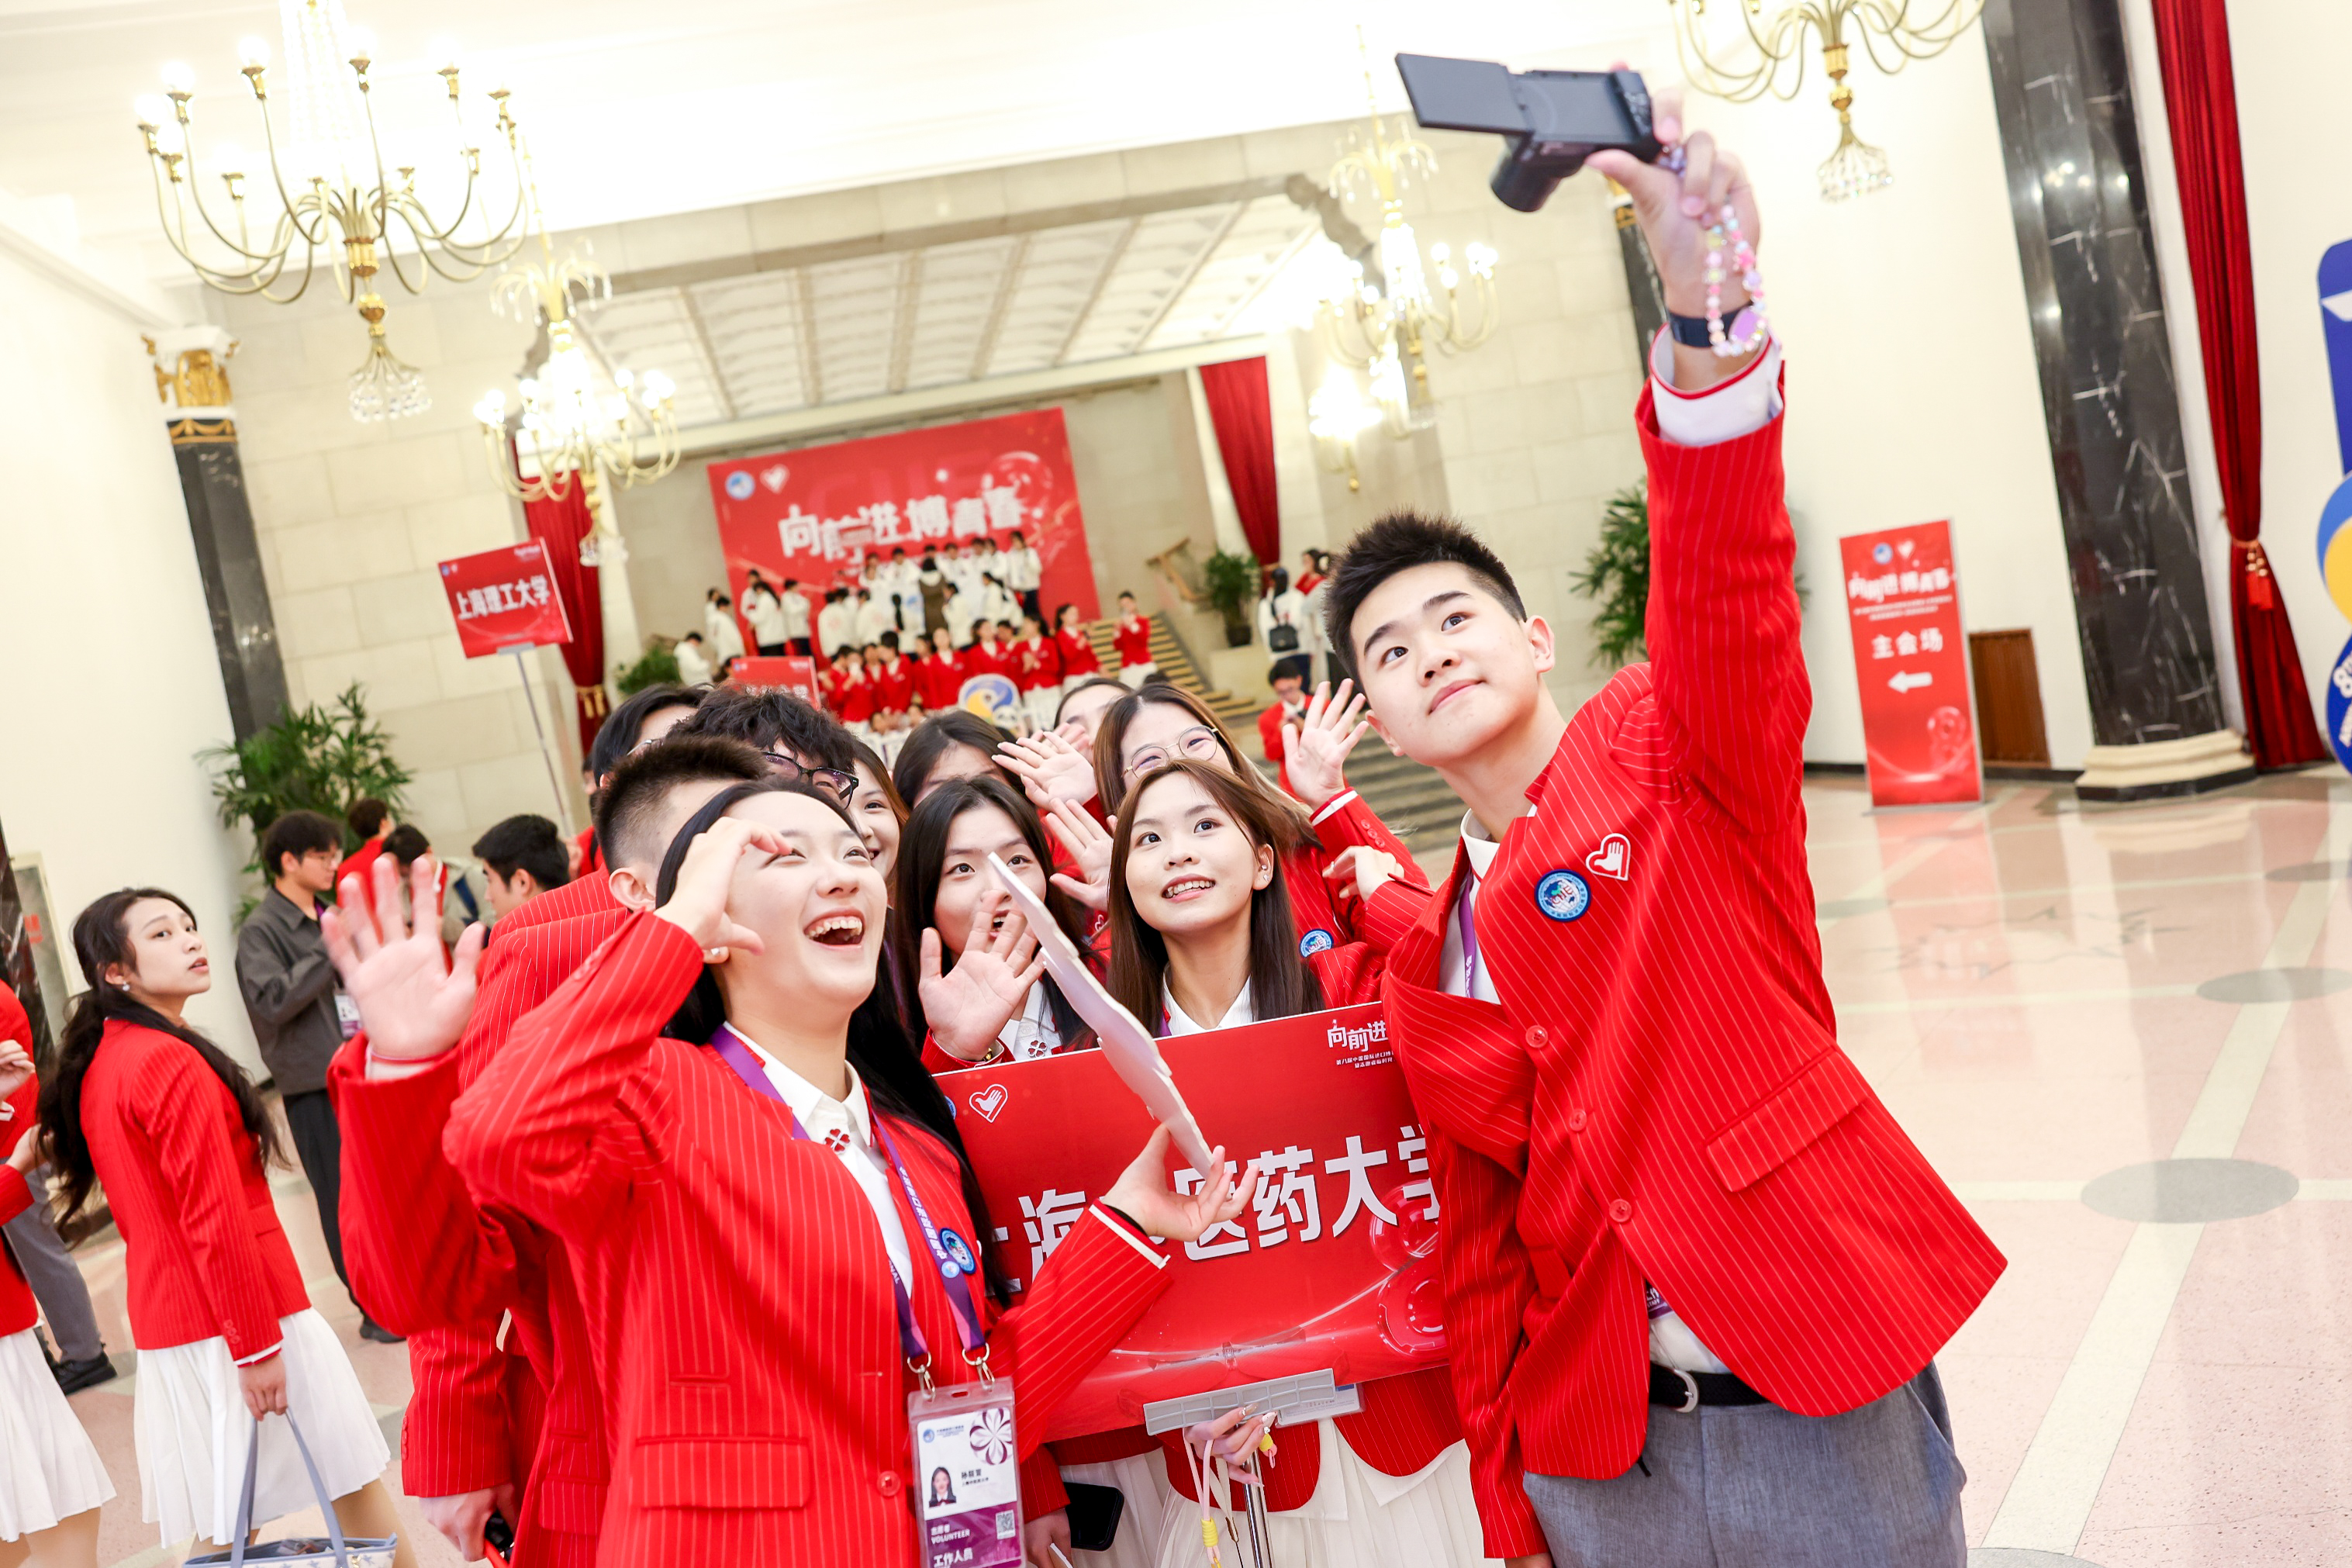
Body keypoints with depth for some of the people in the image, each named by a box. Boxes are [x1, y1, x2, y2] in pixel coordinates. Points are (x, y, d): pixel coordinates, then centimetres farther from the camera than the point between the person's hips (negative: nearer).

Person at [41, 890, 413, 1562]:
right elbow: (216, 1220, -21)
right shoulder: (173, 1062, -18)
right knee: (353, 1485, 5)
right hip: (241, 1310, -8)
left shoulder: (96, 1066, 10)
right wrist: (257, 1347, -19)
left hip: (163, 1317, 8)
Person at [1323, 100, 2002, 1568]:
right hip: (1594, 1449, 4)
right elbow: (1480, 1235, 11)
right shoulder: (1421, 950, 6)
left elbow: (1725, 583, -26)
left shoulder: (1671, 752, -5)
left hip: (1817, 1401, -4)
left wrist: (1705, 307, -42)